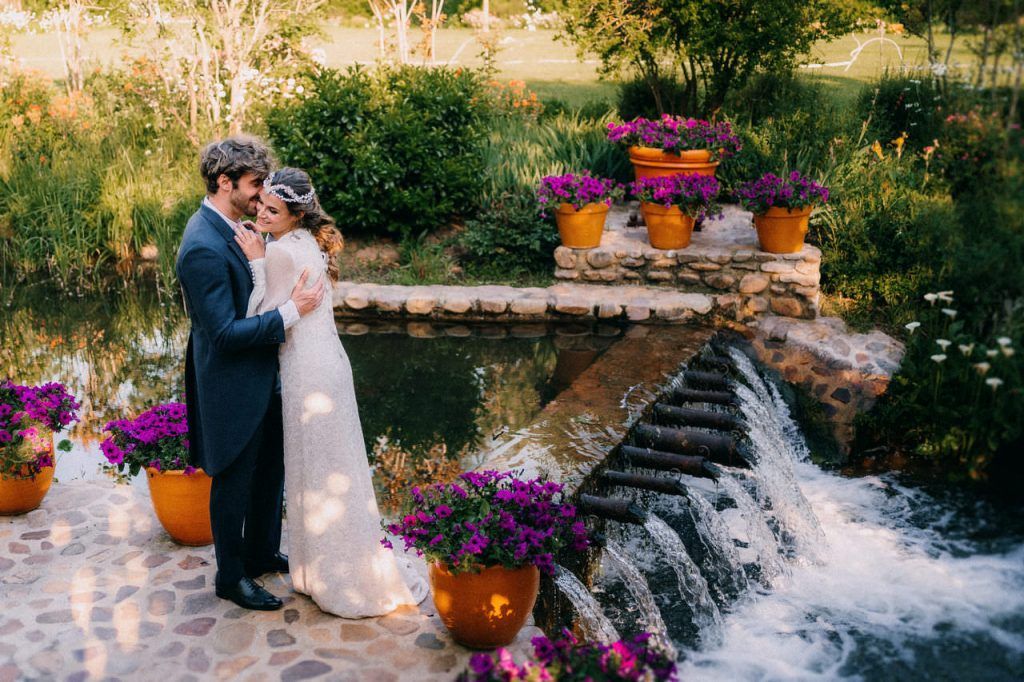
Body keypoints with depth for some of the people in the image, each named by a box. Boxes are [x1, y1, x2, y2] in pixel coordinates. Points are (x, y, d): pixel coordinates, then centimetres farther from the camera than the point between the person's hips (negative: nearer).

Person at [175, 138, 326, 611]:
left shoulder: (224, 230, 5)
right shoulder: (204, 248, -26)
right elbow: (224, 332, -27)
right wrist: (291, 311, -26)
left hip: (258, 381, 10)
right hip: (232, 388, -10)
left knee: (270, 470, 22)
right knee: (234, 482, 8)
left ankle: (262, 554, 41)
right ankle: (231, 577, 26)